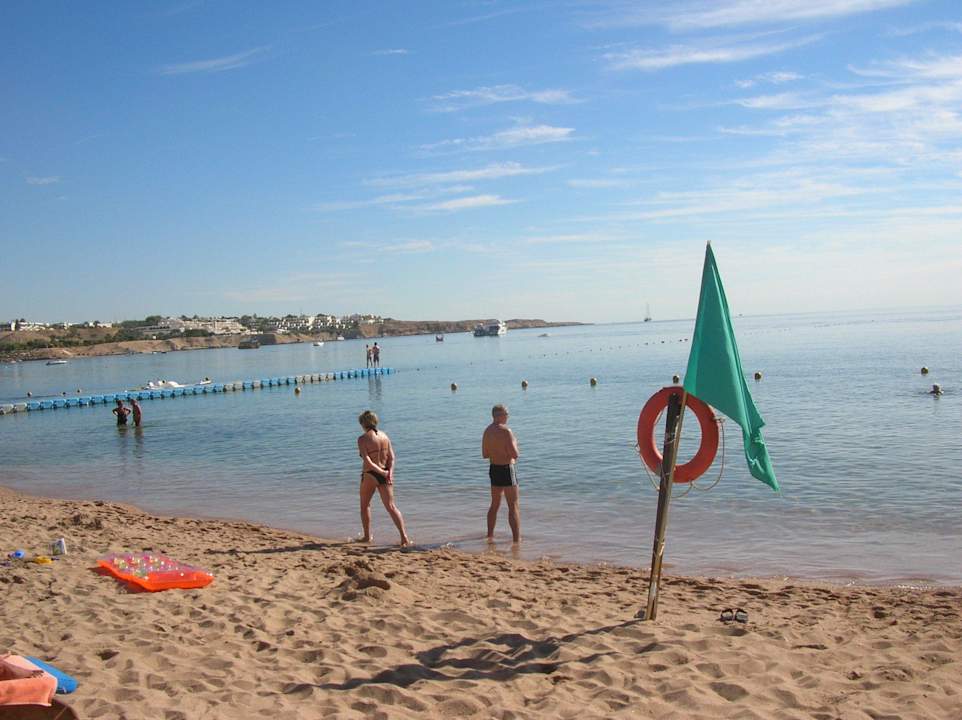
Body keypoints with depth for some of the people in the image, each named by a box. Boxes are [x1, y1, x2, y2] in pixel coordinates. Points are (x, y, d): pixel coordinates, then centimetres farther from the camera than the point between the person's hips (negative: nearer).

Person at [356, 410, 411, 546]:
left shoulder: (362, 439, -10)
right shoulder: (384, 436, 6)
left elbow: (367, 461, -19)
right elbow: (391, 457, 0)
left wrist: (382, 472, -14)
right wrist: (389, 472, -9)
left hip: (370, 475, -4)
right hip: (386, 475, 4)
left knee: (365, 505, 19)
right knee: (391, 507, 0)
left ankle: (367, 536, 26)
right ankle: (404, 536, -13)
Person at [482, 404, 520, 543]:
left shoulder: (487, 431, 5)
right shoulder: (506, 431, -19)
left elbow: (485, 454, 13)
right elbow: (515, 455, -21)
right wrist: (514, 444, -2)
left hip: (493, 469, 8)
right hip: (507, 469, -8)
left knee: (495, 504, 20)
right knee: (514, 505, 0)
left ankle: (490, 536, 27)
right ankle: (517, 539, 0)